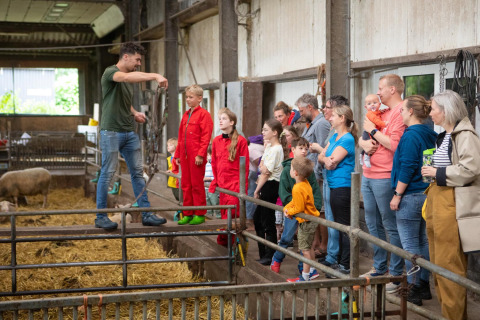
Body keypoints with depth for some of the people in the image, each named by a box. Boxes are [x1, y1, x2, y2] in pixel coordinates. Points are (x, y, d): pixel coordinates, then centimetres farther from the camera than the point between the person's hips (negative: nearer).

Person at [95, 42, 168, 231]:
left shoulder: (130, 78, 16)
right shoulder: (110, 73, -9)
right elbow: (128, 77, -32)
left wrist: (134, 113, 9)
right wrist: (155, 76, -40)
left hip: (130, 132, 8)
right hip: (111, 131, -8)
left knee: (138, 173, 6)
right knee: (107, 174, -3)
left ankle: (146, 215, 10)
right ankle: (101, 217, 5)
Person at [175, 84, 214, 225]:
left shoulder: (203, 114, -6)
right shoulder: (185, 115, 17)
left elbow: (206, 136, -12)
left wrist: (200, 154, -18)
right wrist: (178, 154, 16)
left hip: (196, 156, -7)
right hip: (185, 156, 7)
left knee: (197, 185, -2)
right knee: (186, 185, 9)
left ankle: (200, 215, 6)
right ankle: (188, 214, 16)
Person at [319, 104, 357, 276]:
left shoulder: (347, 139, -14)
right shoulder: (334, 137, 15)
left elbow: (333, 162, -18)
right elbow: (321, 157, 10)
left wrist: (326, 158, 0)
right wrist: (326, 159, -10)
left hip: (342, 186, -10)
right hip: (334, 185, 10)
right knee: (339, 226, 16)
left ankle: (346, 266, 0)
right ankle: (341, 262, 25)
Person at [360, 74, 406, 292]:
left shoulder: (401, 112, -12)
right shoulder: (382, 113, 17)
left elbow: (394, 144, -22)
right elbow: (361, 139, 22)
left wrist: (373, 130, -11)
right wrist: (365, 144, 0)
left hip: (385, 178, -9)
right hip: (368, 176, 9)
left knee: (391, 227, -3)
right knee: (373, 224, 16)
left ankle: (396, 274, 4)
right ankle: (379, 268, 27)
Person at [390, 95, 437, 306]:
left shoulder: (411, 136, -15)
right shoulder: (429, 135, 11)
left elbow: (407, 168, -20)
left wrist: (397, 195, -15)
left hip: (411, 196, -9)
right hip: (425, 194, 9)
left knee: (410, 245, -2)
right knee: (423, 242, 14)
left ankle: (414, 288, 1)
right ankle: (424, 286, 21)